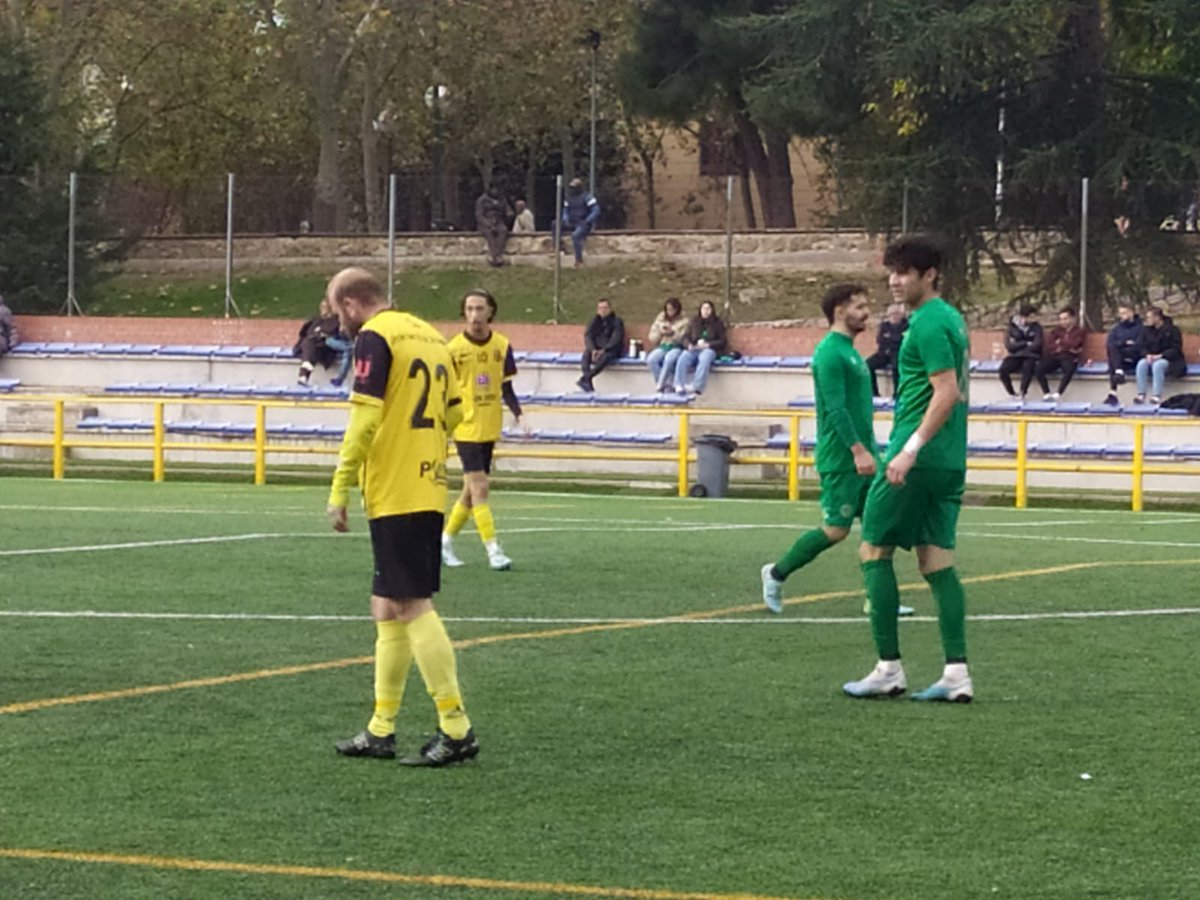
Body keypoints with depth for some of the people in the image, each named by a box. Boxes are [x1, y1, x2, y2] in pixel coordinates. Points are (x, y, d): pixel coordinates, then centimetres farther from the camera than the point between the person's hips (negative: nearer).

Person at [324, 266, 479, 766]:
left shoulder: (375, 337, -11)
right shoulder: (429, 335, 14)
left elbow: (364, 420, -17)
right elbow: (453, 413, 19)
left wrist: (340, 492, -13)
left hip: (394, 496, -9)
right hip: (429, 493, 9)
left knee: (412, 608, -6)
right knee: (389, 610, 14)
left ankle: (456, 729, -7)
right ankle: (381, 730, 18)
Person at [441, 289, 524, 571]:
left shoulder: (502, 346, 2)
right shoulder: (454, 348, -8)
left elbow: (506, 388, 9)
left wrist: (518, 414, -4)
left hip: (490, 428, 4)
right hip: (466, 428, -4)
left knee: (471, 490, 11)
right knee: (479, 488, -11)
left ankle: (446, 540, 26)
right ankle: (493, 551, -11)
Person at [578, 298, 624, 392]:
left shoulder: (616, 321, -6)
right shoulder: (595, 321, 6)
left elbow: (616, 339, -16)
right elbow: (588, 336, -3)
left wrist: (603, 350, -28)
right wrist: (593, 350, -22)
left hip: (611, 350, -4)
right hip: (597, 348, 4)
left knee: (606, 356, -38)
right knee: (586, 354, -30)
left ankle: (585, 379, -43)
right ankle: (587, 381, -43)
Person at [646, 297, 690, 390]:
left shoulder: (684, 321, 2)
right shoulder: (660, 319, 11)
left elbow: (682, 338, -4)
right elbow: (652, 338, 10)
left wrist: (672, 333, -20)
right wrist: (660, 332, -10)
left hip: (676, 348, -3)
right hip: (662, 347, 3)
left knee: (669, 359, -39)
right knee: (651, 359, -30)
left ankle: (660, 385, -34)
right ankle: (665, 386, -28)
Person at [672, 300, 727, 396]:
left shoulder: (717, 323, 12)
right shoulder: (694, 322, 21)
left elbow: (723, 341, 4)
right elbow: (686, 337, 15)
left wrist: (708, 345, -11)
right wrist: (689, 345, -10)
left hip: (709, 349, -3)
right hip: (693, 349, 3)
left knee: (704, 359, -40)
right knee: (682, 359, -32)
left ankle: (697, 387, -51)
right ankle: (680, 386, -44)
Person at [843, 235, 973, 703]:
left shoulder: (928, 324, -13)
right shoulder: (950, 318, 17)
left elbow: (947, 393, -21)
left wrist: (910, 449, -24)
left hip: (919, 458, -9)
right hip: (950, 462, 9)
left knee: (874, 550, 0)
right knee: (937, 561, 7)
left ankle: (889, 669, -1)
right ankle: (956, 673, 0)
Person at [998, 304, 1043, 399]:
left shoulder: (1036, 328, 2)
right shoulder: (1012, 328, 3)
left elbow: (1037, 346, -9)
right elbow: (1009, 346, -6)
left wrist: (1018, 345, -4)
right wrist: (1026, 344, -9)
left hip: (1031, 356, -1)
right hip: (1016, 357, 2)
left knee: (1028, 366, -38)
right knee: (1003, 369, -29)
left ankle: (1022, 394, -34)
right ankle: (1012, 395, -14)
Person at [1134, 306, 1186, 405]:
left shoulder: (1172, 330, -7)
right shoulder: (1146, 330, 9)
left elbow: (1176, 349, -11)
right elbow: (1143, 347, 7)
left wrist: (1160, 356, -24)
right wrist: (1148, 355, -17)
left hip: (1169, 360, -5)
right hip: (1151, 359, 5)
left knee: (1158, 365, -38)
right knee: (1142, 363, -30)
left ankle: (1157, 396, -43)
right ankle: (1141, 395, -34)